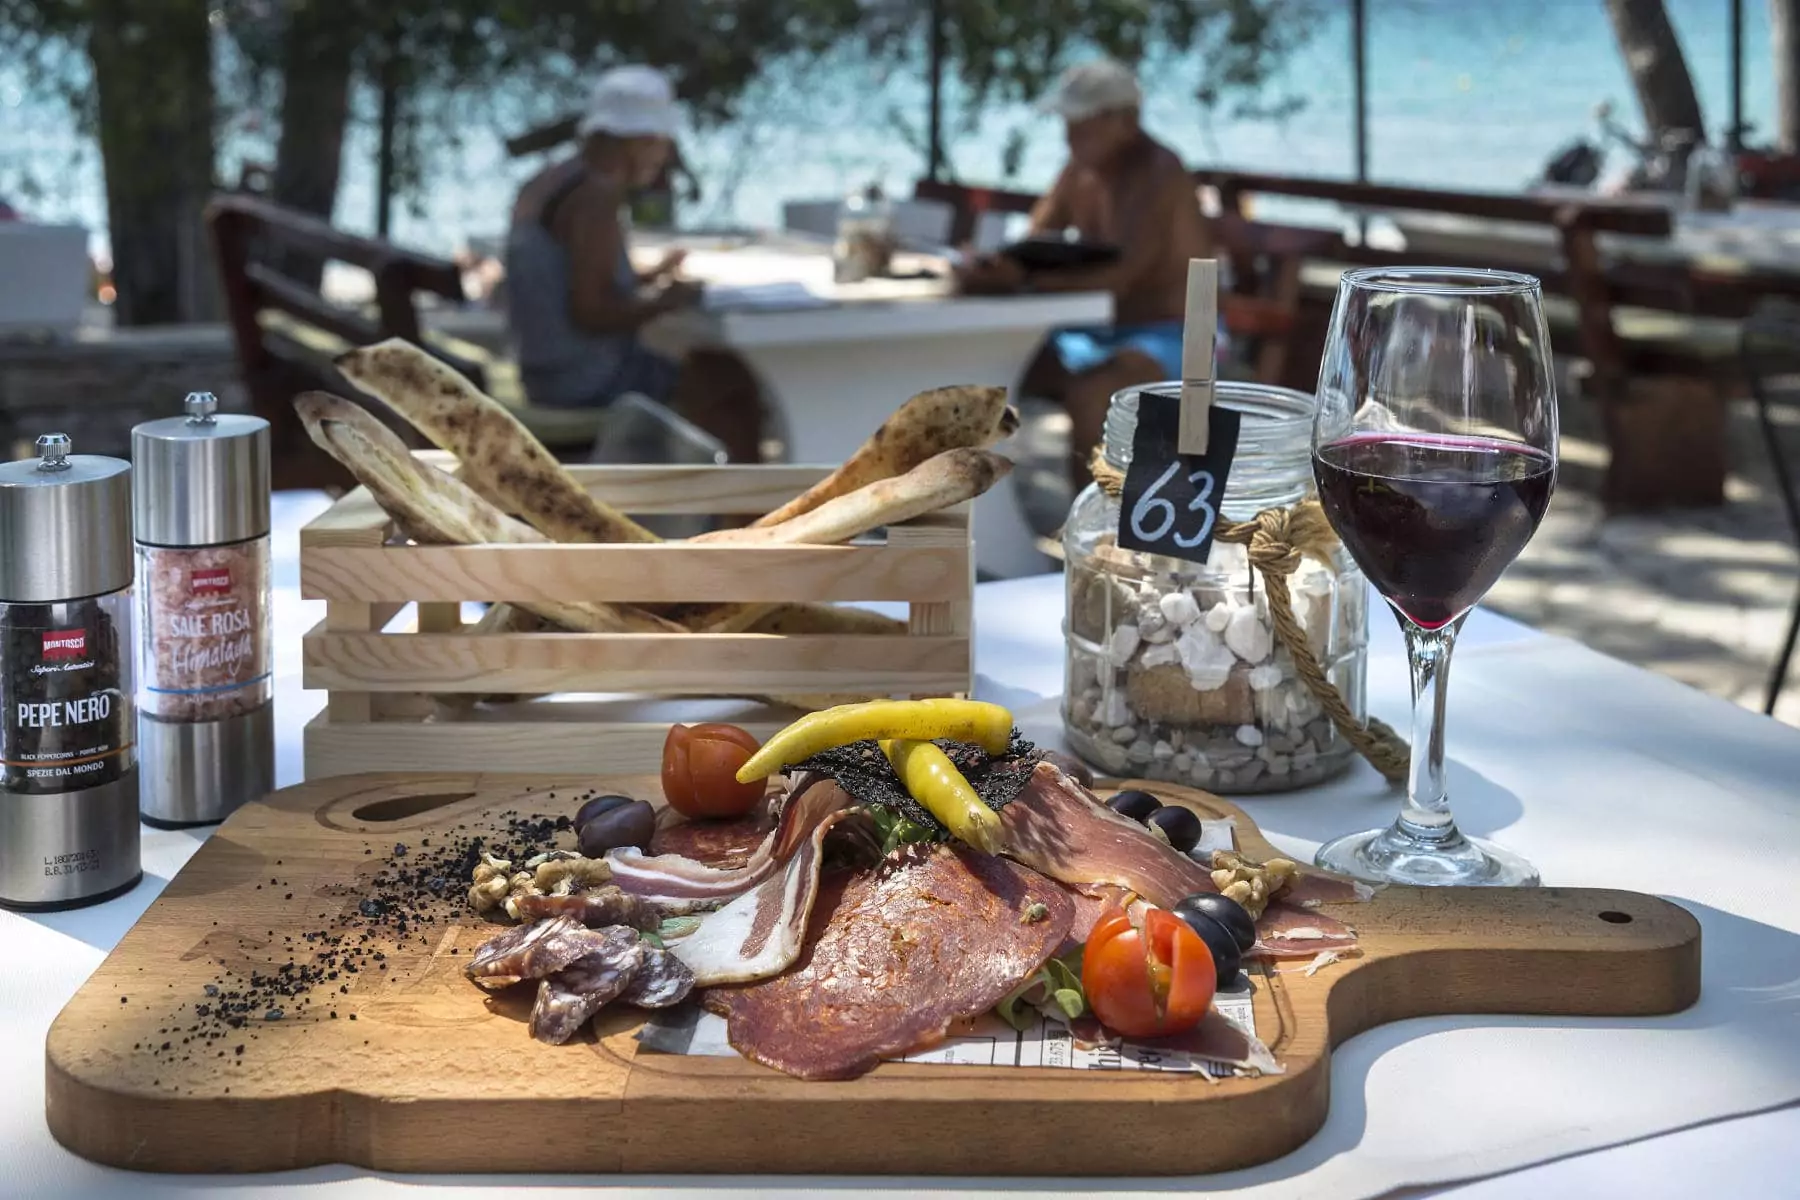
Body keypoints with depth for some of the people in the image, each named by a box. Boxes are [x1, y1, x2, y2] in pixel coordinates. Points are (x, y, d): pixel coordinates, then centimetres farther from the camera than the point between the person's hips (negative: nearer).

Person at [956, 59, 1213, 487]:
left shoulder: (1158, 175, -20)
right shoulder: (1082, 169, 6)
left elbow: (1116, 279, -31)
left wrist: (1019, 280, -40)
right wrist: (998, 267, -21)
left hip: (1171, 340, -9)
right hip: (1103, 334, 9)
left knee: (1087, 395, -37)